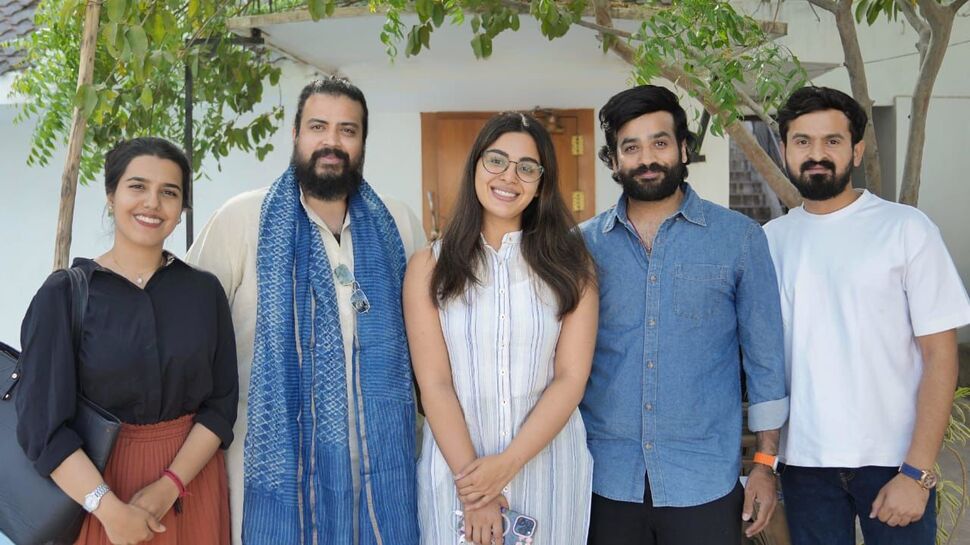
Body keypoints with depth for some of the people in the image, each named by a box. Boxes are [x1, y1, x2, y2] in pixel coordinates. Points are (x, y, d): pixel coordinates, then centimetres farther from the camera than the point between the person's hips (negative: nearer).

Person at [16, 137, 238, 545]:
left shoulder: (205, 291, -1)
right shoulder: (64, 294, -7)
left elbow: (222, 403, -3)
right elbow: (41, 422, -11)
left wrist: (169, 487, -15)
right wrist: (110, 508, -19)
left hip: (192, 481, 2)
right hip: (96, 484, -2)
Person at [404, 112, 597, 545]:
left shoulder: (569, 264, -1)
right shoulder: (429, 266, -2)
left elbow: (571, 377, -6)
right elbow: (434, 384, -7)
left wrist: (507, 464, -15)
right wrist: (470, 479, -14)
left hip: (548, 461, 1)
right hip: (456, 464, 0)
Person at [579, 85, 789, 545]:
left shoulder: (739, 238, -2)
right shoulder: (584, 244, 1)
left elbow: (764, 357, 1)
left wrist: (765, 464, -1)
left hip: (705, 481, -1)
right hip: (606, 478, 1)